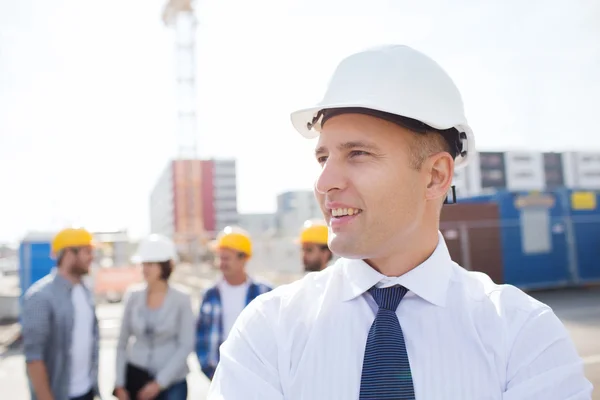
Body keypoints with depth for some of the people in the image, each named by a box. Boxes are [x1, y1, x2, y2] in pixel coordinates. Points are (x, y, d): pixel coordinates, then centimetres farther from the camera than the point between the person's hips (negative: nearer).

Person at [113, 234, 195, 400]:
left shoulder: (181, 299, -8)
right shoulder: (133, 296, -1)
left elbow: (186, 346, -9)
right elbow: (122, 342, 5)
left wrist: (159, 382, -11)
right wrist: (120, 383, 2)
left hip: (171, 381, -2)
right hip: (136, 375, 3)